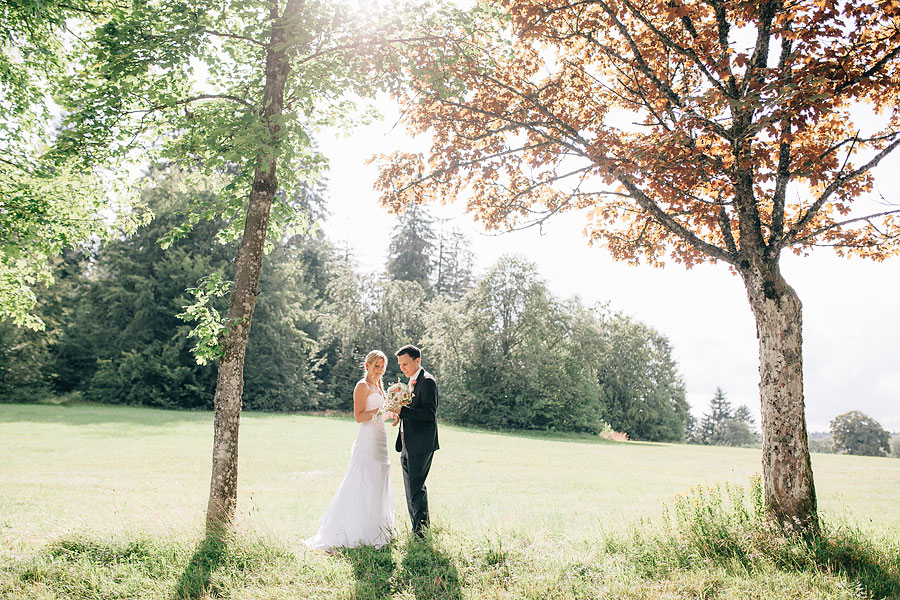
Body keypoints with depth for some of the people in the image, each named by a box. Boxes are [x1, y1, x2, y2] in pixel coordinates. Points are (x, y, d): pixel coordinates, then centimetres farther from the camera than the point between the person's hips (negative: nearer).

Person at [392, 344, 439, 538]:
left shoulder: (427, 381, -12)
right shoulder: (412, 381, 17)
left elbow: (429, 413, -20)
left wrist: (402, 411, -24)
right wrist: (400, 415, 6)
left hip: (421, 444, -10)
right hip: (408, 445, 10)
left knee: (416, 488, -7)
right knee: (411, 488, 14)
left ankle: (421, 530, 2)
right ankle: (419, 528, 23)